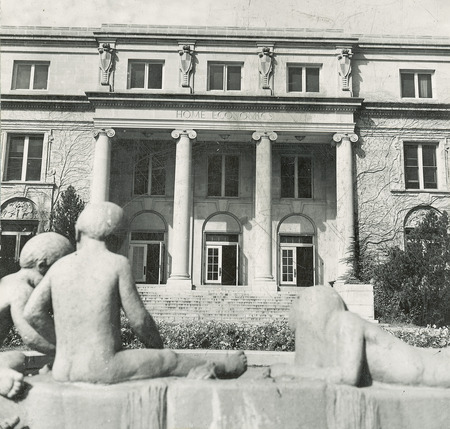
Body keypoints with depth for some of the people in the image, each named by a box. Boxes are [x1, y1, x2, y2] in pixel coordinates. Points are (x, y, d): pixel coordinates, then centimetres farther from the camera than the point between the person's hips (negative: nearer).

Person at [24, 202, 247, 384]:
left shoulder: (59, 265, 4)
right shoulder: (118, 263, -8)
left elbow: (32, 312, 3)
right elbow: (139, 319, -7)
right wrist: (159, 349, 12)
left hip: (62, 370, 5)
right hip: (103, 370, -5)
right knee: (171, 360, 15)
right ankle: (218, 369, 38)